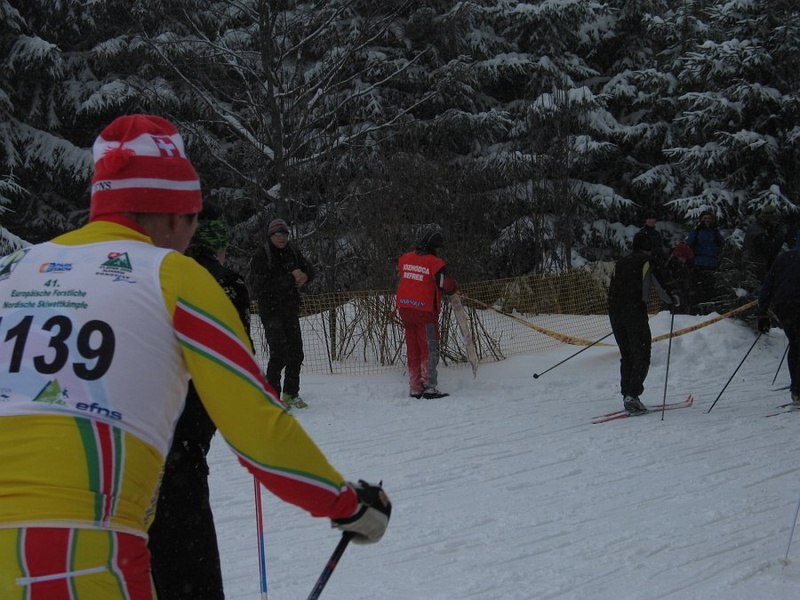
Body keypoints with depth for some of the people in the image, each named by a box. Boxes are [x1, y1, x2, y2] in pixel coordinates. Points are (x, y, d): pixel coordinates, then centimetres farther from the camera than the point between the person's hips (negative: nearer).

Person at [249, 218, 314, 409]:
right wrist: (291, 278, -21)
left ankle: (291, 394, 20)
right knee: (279, 353, -12)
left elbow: (310, 271, 15)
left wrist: (303, 276, -10)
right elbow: (262, 285, -20)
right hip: (271, 310, -6)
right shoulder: (261, 255, -10)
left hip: (291, 309, 6)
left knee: (296, 352, 8)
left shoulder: (292, 252, 8)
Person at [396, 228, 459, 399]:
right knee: (430, 349, 0)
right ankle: (429, 387, -7)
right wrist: (454, 288, 10)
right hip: (424, 310, -6)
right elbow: (446, 285, -11)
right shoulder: (435, 263, -14)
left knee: (413, 349, 12)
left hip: (404, 308, 6)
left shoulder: (404, 259, 5)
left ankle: (415, 388, 14)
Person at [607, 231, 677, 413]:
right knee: (642, 356, -2)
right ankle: (632, 395, -13)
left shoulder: (620, 263, 17)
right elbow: (660, 287, -1)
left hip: (615, 312, 6)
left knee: (626, 356, 15)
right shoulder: (647, 262, 0)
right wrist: (673, 301, 16)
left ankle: (626, 395, 11)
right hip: (635, 312, -6)